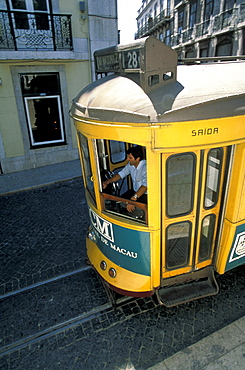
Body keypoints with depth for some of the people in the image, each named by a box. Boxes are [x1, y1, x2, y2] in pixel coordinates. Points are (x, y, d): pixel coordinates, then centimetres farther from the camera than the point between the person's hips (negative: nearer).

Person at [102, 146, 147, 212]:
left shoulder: (146, 167, -28)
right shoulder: (130, 164, -3)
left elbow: (145, 185, -39)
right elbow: (121, 174, 5)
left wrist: (134, 198, -50)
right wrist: (107, 182, -8)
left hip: (145, 194, -7)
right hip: (135, 191, 7)